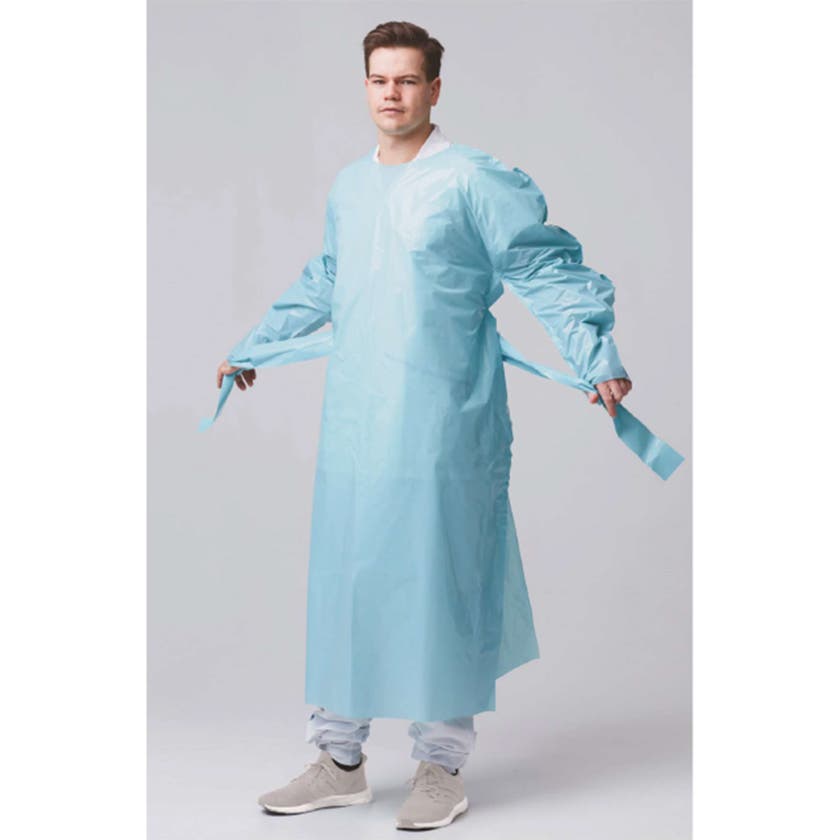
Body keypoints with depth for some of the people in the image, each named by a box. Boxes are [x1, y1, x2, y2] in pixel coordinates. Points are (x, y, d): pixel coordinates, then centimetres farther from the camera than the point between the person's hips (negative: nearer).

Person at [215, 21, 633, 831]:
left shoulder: (474, 180, -6)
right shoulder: (348, 187, 14)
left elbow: (551, 271, -5)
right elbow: (320, 285, 29)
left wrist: (597, 358, -17)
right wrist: (250, 349, 38)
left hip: (442, 426, -6)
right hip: (353, 424, 6)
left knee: (438, 583, 0)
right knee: (344, 581, 9)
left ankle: (442, 765, 15)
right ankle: (340, 759, 22)